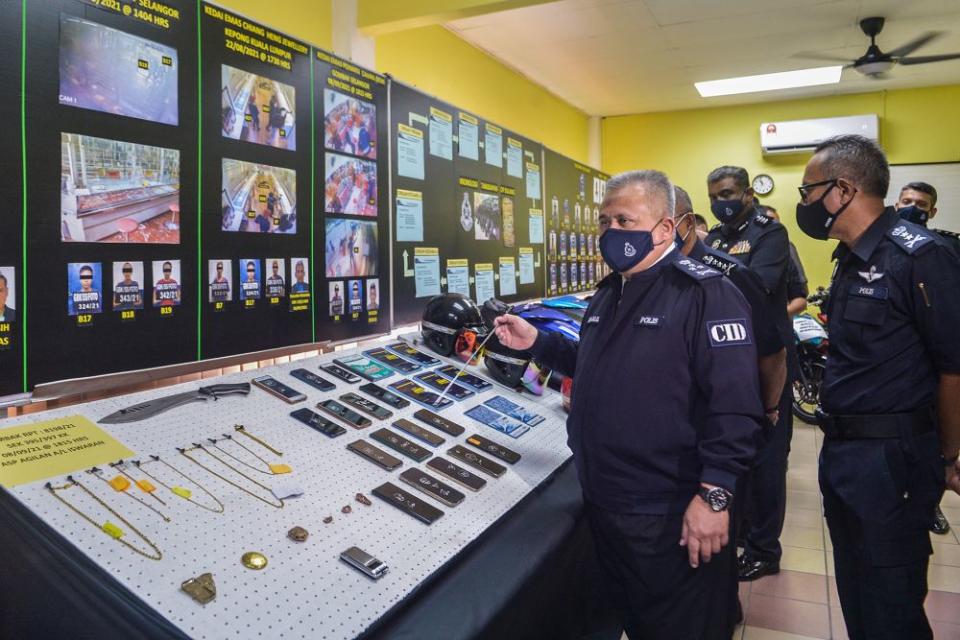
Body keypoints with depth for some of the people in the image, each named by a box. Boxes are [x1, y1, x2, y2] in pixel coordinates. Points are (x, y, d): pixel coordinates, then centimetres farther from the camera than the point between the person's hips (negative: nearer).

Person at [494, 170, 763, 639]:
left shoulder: (706, 294, -17)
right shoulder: (608, 294, 11)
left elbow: (735, 406, -22)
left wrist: (713, 496, -25)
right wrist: (535, 342, 11)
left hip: (673, 515, -8)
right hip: (604, 503, 8)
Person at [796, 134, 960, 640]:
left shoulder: (919, 256, -16)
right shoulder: (851, 259, 11)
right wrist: (837, 438, 13)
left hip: (892, 459, -8)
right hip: (841, 449, 9)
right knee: (854, 594, 21)